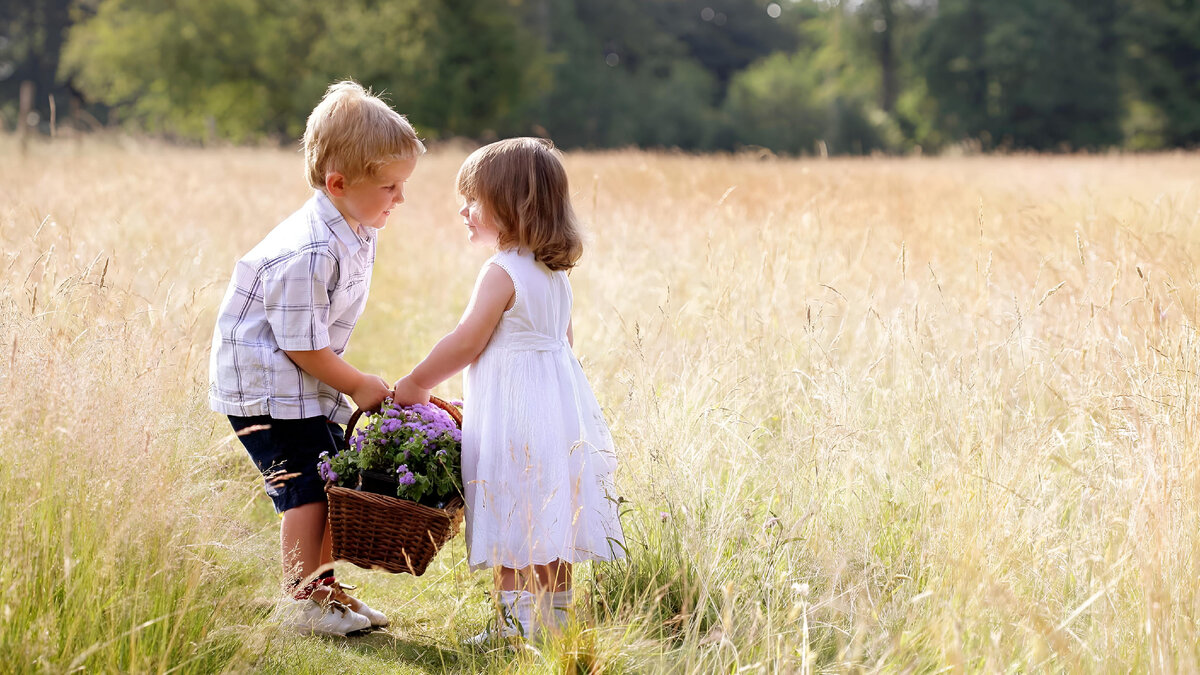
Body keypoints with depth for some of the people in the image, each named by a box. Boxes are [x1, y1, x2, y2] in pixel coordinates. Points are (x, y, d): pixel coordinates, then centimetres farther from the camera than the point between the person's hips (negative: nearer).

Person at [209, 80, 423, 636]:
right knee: (307, 487, -7)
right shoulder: (311, 254, -29)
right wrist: (357, 385, -11)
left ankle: (323, 586, 23)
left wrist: (357, 383, 14)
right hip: (264, 385, -9)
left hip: (304, 383, 9)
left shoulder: (355, 232, 2)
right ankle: (303, 603, 4)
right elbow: (300, 344, -23)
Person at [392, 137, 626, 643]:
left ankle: (518, 626, -5)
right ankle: (554, 619, 17)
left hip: (513, 412, -9)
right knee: (550, 527, 12)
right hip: (558, 405, 9)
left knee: (513, 528, -6)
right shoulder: (555, 273, 13)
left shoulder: (502, 272, -14)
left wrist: (415, 384, -4)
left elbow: (467, 342, -14)